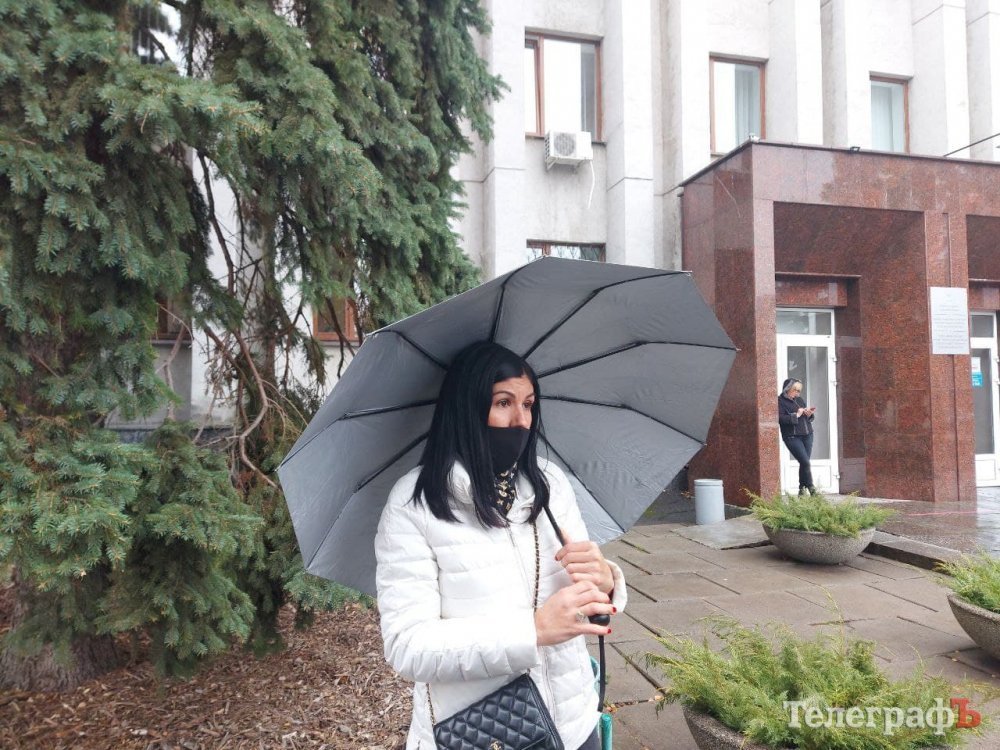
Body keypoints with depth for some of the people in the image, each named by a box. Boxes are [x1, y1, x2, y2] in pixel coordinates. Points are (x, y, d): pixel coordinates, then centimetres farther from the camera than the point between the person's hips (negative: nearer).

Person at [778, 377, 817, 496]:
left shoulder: (799, 399, 17)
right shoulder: (780, 401, -4)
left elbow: (808, 418, 23)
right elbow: (781, 419, -16)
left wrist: (809, 414, 1)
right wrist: (796, 415, -15)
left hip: (807, 435, 7)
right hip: (792, 437, -6)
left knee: (805, 462, 4)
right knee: (805, 461, -13)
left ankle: (802, 489, 14)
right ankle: (810, 486, 3)